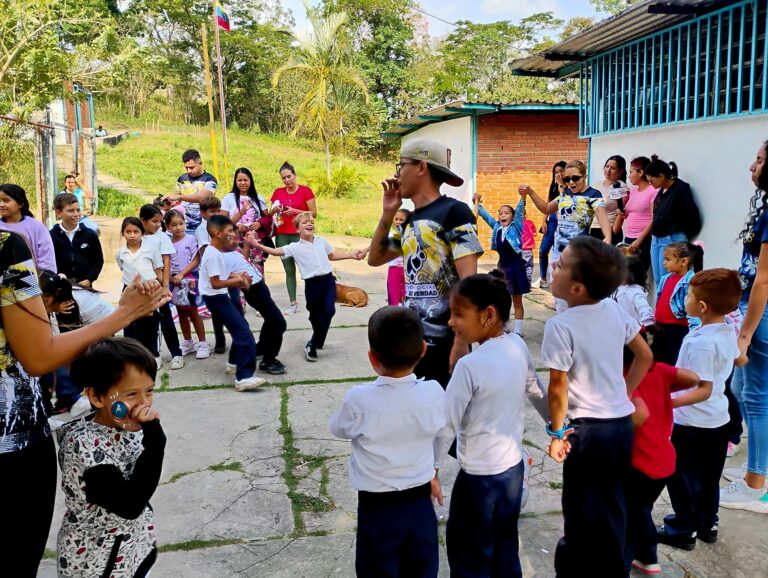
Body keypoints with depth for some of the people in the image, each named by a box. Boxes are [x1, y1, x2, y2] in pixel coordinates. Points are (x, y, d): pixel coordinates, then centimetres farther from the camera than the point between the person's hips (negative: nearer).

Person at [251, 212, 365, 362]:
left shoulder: (321, 241, 9)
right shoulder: (295, 247, -3)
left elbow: (332, 255, 24)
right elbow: (275, 251, -13)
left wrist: (352, 255, 19)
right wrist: (257, 245, -25)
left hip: (328, 280, 2)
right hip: (312, 284, -2)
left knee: (329, 311, -11)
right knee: (315, 315, 9)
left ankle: (312, 346, 0)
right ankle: (317, 342, 32)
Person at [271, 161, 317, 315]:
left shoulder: (305, 190, 0)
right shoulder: (278, 192, 11)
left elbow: (314, 212, -3)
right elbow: (271, 214, 16)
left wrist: (295, 211, -15)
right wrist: (274, 210, -7)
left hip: (300, 235, -3)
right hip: (282, 236, 4)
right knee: (289, 269, 4)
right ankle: (293, 303, 6)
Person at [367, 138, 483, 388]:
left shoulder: (454, 212, -11)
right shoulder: (410, 221, 13)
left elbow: (469, 282, -17)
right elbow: (375, 258, 23)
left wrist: (461, 343, -21)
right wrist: (387, 213, 10)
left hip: (444, 343, -7)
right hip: (411, 340, 8)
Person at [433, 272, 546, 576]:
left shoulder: (469, 366, -25)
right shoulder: (518, 346, -5)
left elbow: (447, 423, -19)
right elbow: (538, 391, 9)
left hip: (479, 475, -7)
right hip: (513, 466, 7)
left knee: (469, 553, 11)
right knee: (504, 544, 23)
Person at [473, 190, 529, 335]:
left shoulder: (516, 226, -5)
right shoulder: (496, 227, 6)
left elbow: (520, 211, -20)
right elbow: (484, 214, 13)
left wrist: (523, 196, -34)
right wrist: (477, 201, 5)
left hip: (516, 266, -5)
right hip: (502, 266, 5)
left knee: (517, 301, 4)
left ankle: (517, 332, 9)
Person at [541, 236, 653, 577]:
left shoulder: (560, 326, -19)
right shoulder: (614, 309, -1)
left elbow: (558, 388, -16)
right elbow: (645, 357, 10)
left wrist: (557, 431, -3)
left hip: (589, 429, -7)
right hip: (622, 424, 7)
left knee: (583, 511, 8)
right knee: (612, 507, 20)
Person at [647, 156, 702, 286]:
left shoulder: (681, 189, -11)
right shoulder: (661, 191, 12)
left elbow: (693, 216, -14)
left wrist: (682, 237, -6)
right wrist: (654, 235, 11)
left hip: (672, 240, -8)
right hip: (656, 239, 8)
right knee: (658, 280, 10)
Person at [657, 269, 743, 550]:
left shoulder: (701, 342, -28)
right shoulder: (728, 332, -2)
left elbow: (703, 390, -29)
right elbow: (736, 359, 17)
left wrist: (670, 402, -37)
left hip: (693, 423, -8)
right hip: (718, 419, 9)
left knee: (680, 476, 8)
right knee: (708, 477, 21)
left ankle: (683, 530, 20)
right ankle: (707, 524, 35)